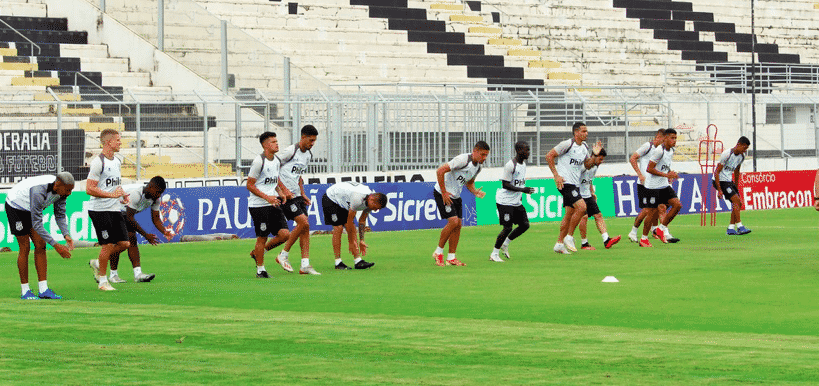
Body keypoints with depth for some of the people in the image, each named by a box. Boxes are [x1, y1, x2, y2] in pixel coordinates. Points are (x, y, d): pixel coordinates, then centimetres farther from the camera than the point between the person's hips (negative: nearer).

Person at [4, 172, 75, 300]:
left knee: (40, 246, -3)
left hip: (30, 209, 7)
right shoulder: (39, 192, -41)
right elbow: (37, 225, -36)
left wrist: (66, 235, -20)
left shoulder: (61, 189, -17)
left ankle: (43, 289, -5)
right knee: (25, 248, -8)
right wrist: (56, 245, -36)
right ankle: (25, 291, 1)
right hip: (15, 207, -7)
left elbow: (60, 215, -4)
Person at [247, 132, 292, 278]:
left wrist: (280, 193, 6)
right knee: (262, 237, -3)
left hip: (273, 204, 7)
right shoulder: (259, 161, -13)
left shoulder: (277, 161, 12)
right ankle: (260, 269, 11)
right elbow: (249, 185, -12)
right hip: (258, 205, -7)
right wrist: (267, 197, -19)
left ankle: (257, 252, 18)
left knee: (285, 234, -3)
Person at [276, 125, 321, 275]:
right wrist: (284, 190, -16)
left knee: (305, 227, 1)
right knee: (303, 223, -16)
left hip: (297, 195, 8)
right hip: (286, 195, -8)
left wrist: (303, 194, 17)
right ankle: (283, 255, -3)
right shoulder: (291, 151, -13)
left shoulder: (308, 155, 14)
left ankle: (305, 265, 1)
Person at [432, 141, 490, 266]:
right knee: (453, 221, -18)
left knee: (458, 225, 3)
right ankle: (438, 252, -4)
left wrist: (475, 192, -3)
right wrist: (444, 192, -23)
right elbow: (440, 171, -25)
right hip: (443, 193, -9)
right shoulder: (463, 160, -24)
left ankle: (451, 258, 9)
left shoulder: (478, 166, 4)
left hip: (456, 196, 9)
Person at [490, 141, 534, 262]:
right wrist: (522, 189, -25)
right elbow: (505, 185, -21)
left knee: (525, 225, 5)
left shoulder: (523, 163, 10)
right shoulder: (510, 165, -19)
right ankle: (494, 254, 1)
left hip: (516, 201, 9)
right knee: (507, 227, -11)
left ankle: (505, 244, 22)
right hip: (505, 201, -9)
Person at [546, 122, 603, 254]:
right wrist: (556, 175, -14)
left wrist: (594, 155, 3)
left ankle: (560, 244, 17)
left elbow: (587, 165, 22)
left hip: (575, 184, 9)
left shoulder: (584, 147, 12)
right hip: (565, 182, -9)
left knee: (570, 214, 10)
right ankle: (569, 237, -9)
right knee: (581, 207, -20)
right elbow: (549, 156, -11)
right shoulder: (567, 144, -12)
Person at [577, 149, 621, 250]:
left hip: (588, 196, 9)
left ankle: (606, 241, -7)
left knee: (598, 215, -1)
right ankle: (584, 244, -5)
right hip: (578, 195, -9)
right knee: (584, 217, -15)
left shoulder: (595, 167, 11)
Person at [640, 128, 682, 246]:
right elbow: (649, 169, -20)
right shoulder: (659, 151, -18)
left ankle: (662, 229, 7)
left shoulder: (671, 151, 9)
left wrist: (670, 175, 7)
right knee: (652, 212, -4)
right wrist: (666, 175, -22)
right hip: (653, 186, -8)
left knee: (677, 205, -6)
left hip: (665, 185, 8)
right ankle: (643, 238, 11)